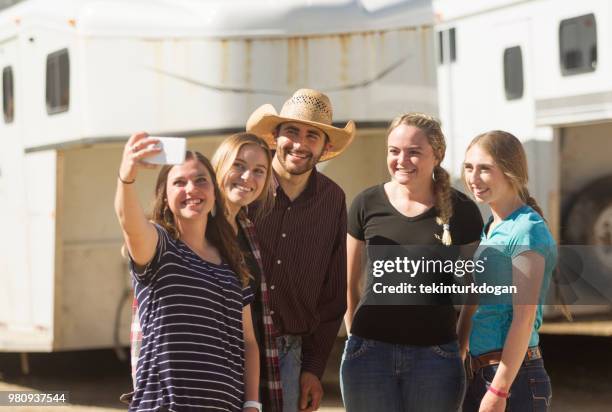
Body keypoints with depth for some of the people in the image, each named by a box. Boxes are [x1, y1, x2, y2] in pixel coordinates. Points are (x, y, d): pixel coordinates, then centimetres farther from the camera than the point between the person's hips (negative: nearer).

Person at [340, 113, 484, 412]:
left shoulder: (461, 211, -1)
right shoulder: (367, 204, 2)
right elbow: (349, 283, 11)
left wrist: (459, 348, 4)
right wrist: (356, 336, 9)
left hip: (435, 354, -1)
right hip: (370, 353, 1)